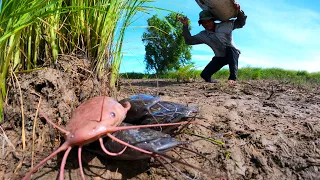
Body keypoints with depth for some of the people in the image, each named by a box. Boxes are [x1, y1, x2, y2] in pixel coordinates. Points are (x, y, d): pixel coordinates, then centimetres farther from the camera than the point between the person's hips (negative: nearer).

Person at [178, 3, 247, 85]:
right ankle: (214, 81, 27)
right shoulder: (203, 35, -5)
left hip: (233, 54, -3)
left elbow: (240, 23, -10)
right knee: (204, 75, -10)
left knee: (230, 47, -40)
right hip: (220, 57, 3)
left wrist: (239, 11, -31)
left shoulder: (225, 25, -13)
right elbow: (189, 41, -8)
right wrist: (185, 26, -19)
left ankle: (233, 77, -41)